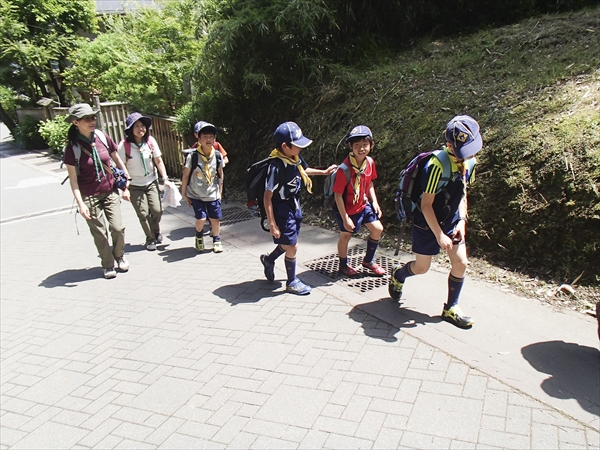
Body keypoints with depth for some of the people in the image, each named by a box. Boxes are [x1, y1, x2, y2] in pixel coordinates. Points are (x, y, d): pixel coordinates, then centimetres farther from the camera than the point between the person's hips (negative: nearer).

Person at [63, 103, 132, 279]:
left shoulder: (103, 138, -3)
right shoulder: (72, 147, -11)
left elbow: (118, 161, 9)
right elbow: (73, 178, -10)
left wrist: (126, 186, 10)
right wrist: (80, 203, -16)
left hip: (110, 192, 3)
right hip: (89, 196, -2)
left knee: (118, 228, -2)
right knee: (99, 233, 3)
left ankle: (119, 256, 26)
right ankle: (108, 265, 23)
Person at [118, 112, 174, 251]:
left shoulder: (150, 141, -6)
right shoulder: (124, 145, -14)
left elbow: (159, 161, 2)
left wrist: (165, 179, -2)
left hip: (151, 182, 2)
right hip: (135, 185, -2)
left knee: (157, 210, -5)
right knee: (143, 213, -4)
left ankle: (156, 231, 26)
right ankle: (150, 239, 17)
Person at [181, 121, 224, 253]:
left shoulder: (218, 155, -8)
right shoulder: (192, 156, -16)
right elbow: (185, 175, -6)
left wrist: (220, 191, 9)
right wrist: (184, 194, -1)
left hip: (213, 194, 2)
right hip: (196, 195, -2)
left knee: (215, 219, 4)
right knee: (201, 219, -10)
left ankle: (217, 240, 29)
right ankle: (199, 237, 22)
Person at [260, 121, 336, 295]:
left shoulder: (295, 158, -5)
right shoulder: (276, 166, -27)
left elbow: (304, 170, 21)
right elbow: (267, 197, -24)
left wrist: (324, 172, 20)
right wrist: (272, 224, -23)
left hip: (294, 208, 8)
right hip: (282, 211, -8)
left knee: (288, 243, 21)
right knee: (292, 247, 4)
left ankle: (268, 259, 48)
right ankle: (292, 282, 25)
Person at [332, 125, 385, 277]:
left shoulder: (370, 162, -8)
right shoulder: (344, 169, -29)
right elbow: (338, 195, -23)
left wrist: (374, 202, 1)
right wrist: (345, 218, -20)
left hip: (363, 205, 6)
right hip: (347, 210, -6)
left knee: (377, 229, 9)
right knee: (345, 236, 11)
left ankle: (368, 260, 31)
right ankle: (343, 266, 36)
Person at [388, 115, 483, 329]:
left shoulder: (469, 162, -4)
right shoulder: (437, 165, -28)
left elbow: (462, 194, 9)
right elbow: (426, 205, -24)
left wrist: (461, 221, -4)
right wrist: (439, 235, -23)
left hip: (451, 221, 6)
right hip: (427, 223, -6)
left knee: (461, 263, 0)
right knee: (421, 267, 6)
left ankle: (451, 308, 18)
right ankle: (397, 275, 40)